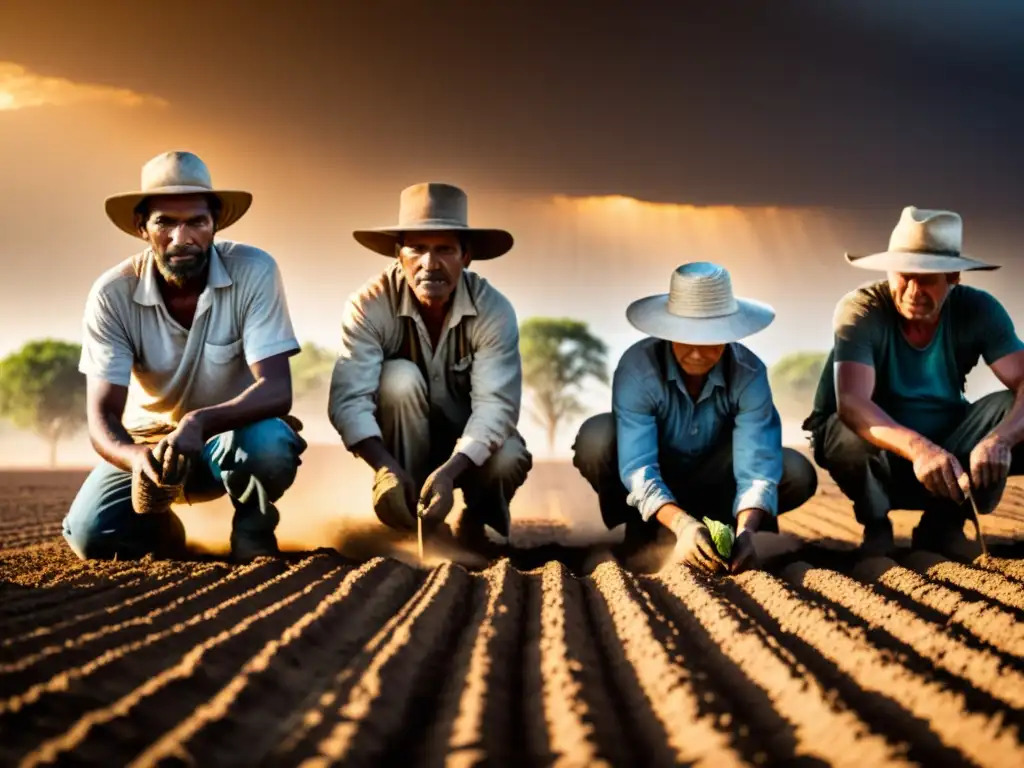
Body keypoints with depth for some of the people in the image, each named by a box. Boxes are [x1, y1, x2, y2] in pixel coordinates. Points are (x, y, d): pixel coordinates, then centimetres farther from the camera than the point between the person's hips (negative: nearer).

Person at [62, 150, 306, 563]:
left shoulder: (253, 272, -22)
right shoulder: (112, 294, -18)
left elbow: (276, 390, -27)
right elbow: (102, 416, -21)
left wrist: (199, 423, -46)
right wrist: (136, 458, -46)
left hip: (232, 436, -2)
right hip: (150, 440, 2)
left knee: (271, 445, -37)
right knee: (91, 536, -23)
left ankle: (252, 526, -2)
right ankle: (158, 526, 14)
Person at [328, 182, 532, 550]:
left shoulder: (493, 310, -21)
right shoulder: (369, 305, -22)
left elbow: (495, 405, -30)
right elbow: (348, 399, -31)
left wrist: (450, 470, -47)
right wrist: (385, 467, -49)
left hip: (470, 446, 0)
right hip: (400, 445, 0)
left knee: (508, 459, -32)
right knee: (400, 378, -30)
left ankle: (476, 523, 3)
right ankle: (405, 526, -18)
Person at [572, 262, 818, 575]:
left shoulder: (749, 374, -24)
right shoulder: (638, 367, -30)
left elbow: (757, 466, -31)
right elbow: (636, 466, -36)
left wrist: (745, 531, -51)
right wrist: (681, 524, -52)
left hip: (711, 485, 2)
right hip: (653, 487, -1)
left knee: (797, 474, -23)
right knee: (596, 438, -33)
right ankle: (642, 532, -8)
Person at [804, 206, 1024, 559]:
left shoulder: (978, 311, -15)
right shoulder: (860, 310, -24)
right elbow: (851, 403, -38)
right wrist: (917, 448, -56)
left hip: (946, 437, 3)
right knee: (855, 436, -37)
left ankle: (944, 524, -4)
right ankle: (875, 526, -4)